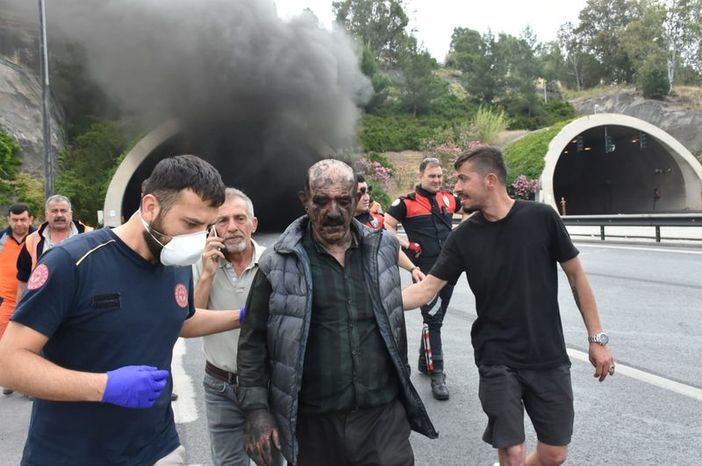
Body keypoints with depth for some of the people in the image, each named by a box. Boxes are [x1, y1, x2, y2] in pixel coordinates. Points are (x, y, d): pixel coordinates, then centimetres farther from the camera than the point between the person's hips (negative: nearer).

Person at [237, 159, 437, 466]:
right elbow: (253, 342, -1)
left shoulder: (383, 249, 4)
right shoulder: (279, 264, -5)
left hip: (384, 414, 2)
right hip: (312, 422, -1)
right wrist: (256, 409, -6)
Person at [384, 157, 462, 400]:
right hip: (424, 268, -5)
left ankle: (425, 363, 33)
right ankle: (437, 374, 2)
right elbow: (385, 225, -5)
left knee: (436, 318, 16)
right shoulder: (407, 202, -4)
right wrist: (406, 244, -13)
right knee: (432, 319, -5)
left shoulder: (449, 198, 9)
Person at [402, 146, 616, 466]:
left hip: (548, 357, 1)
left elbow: (575, 275, 1)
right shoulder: (463, 237, -5)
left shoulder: (542, 218, -8)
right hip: (498, 361, 0)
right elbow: (426, 289, -6)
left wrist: (597, 337, 0)